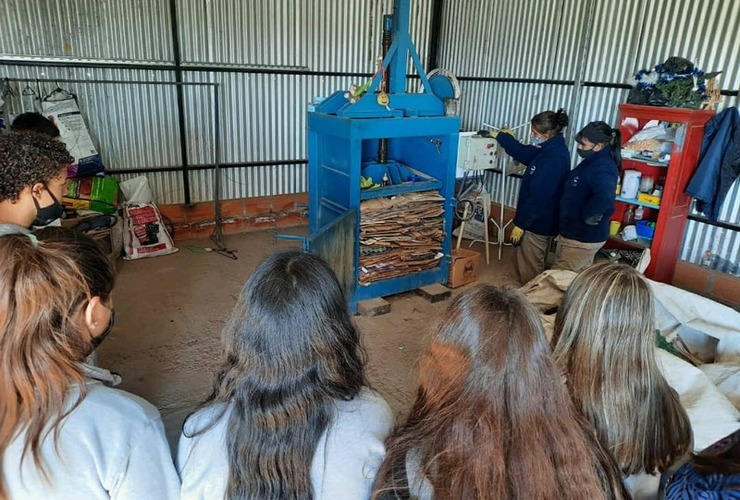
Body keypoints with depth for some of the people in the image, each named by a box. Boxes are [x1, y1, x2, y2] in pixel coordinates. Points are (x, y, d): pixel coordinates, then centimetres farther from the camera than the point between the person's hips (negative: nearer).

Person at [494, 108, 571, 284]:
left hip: (537, 223, -10)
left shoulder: (553, 158, -25)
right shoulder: (551, 149, 6)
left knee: (530, 268, 4)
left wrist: (520, 223, -20)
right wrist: (498, 136, 23)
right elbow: (522, 152, 22)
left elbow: (538, 197, -26)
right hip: (539, 220, 10)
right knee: (524, 264, 22)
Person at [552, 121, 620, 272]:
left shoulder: (602, 168, -24)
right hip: (582, 234, 10)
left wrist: (586, 215, -28)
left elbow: (604, 197, -43)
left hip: (583, 237, -10)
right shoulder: (594, 161, 8)